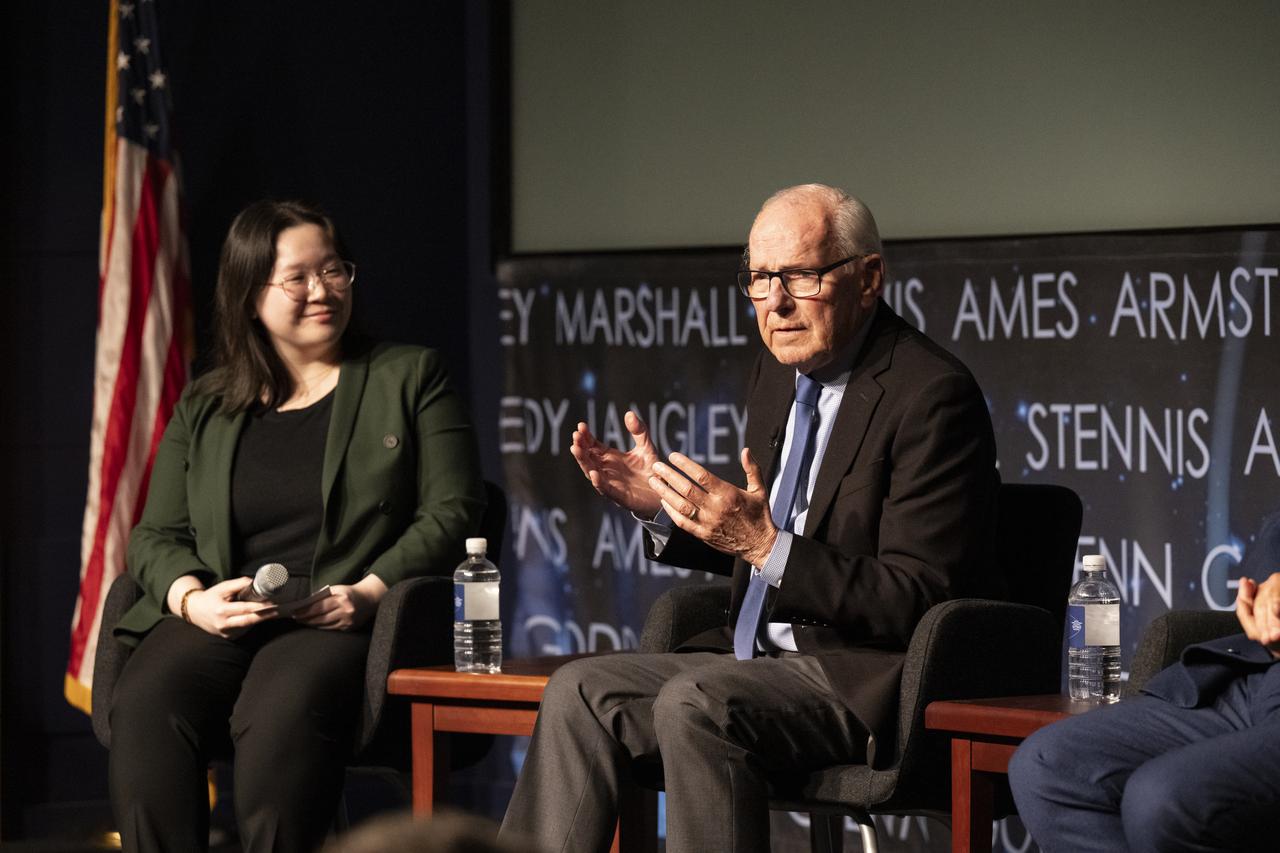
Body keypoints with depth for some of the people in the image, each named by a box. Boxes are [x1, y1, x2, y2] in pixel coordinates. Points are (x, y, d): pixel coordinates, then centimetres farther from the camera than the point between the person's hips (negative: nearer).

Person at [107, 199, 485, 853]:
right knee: (146, 701, -32)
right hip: (221, 620, 3)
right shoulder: (203, 407, 22)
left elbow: (451, 511, 6)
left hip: (342, 625, -3)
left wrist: (370, 591, -12)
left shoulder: (410, 377, 15)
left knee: (284, 707, -39)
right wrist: (191, 597, -6)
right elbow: (156, 535, 18)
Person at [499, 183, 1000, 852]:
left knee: (692, 704, -31)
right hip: (758, 653, 9)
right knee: (578, 694, -6)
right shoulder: (777, 372, 12)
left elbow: (917, 602, -19)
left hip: (867, 676, -9)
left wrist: (768, 546, -27)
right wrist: (661, 509, 4)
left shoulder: (932, 395, -15)